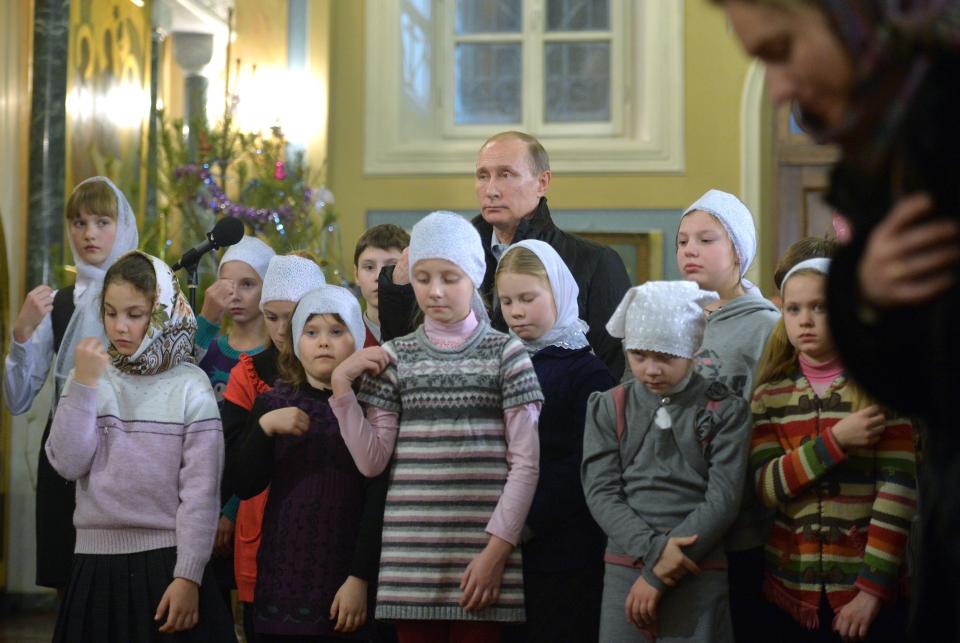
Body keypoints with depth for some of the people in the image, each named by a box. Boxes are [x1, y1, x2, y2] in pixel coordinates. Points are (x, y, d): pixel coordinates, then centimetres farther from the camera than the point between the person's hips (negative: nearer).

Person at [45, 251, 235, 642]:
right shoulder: (88, 377, 4)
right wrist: (84, 384, -13)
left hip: (168, 559, -3)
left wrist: (188, 576, -11)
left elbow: (201, 490, -8)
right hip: (98, 560, 3)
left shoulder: (190, 386, -6)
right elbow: (68, 464, -8)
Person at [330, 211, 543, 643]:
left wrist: (498, 548, -8)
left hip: (482, 554, -2)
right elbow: (372, 461, 4)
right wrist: (341, 385, -3)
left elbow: (525, 464, -1)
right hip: (409, 556, 2)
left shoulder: (505, 354, 3)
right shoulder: (395, 357, 9)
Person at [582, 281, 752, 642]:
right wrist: (654, 548, -16)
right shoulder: (608, 409, 6)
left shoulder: (725, 410, 0)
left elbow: (723, 499, -7)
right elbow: (601, 493, 0)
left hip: (698, 574, -2)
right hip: (624, 569, 2)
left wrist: (657, 574, -12)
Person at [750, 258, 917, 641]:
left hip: (869, 586, -3)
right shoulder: (770, 394, 4)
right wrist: (835, 440, -18)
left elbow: (898, 488, -11)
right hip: (794, 588, 3)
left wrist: (873, 587, -16)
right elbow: (767, 486, -5)